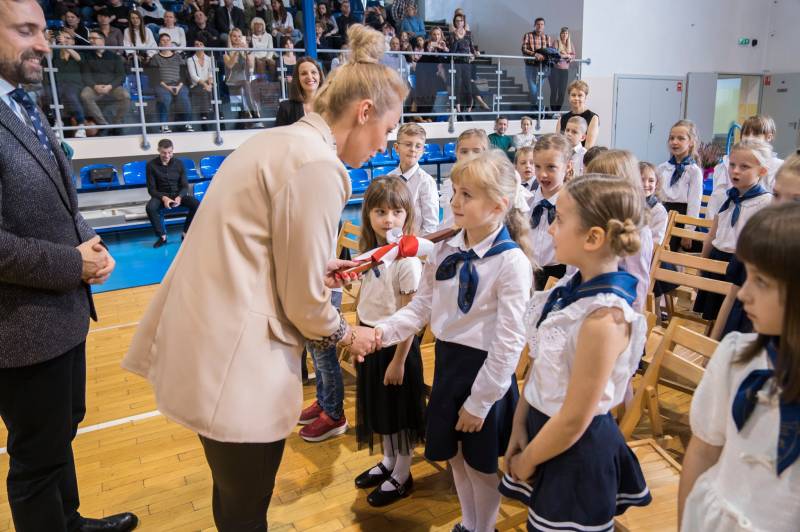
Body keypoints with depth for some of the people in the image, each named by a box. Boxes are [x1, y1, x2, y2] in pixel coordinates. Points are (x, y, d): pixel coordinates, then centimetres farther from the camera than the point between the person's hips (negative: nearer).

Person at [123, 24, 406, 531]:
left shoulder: (279, 141, 11)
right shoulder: (318, 164, -19)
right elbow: (304, 301, -14)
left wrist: (317, 270, 14)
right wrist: (349, 335, 4)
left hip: (204, 342, 9)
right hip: (231, 361, -9)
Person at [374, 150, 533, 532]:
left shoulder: (512, 261, -20)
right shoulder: (446, 250, -1)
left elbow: (509, 341, -18)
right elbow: (420, 307, 3)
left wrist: (480, 401, -14)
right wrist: (383, 331, -15)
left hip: (484, 368, -6)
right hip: (447, 360, 6)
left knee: (481, 464, 14)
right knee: (453, 455, 22)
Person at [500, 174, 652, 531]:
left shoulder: (604, 316, -30)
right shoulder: (574, 287, -5)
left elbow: (573, 421, -23)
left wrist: (524, 462, -10)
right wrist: (520, 424, 2)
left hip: (577, 449, -7)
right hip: (542, 426, 7)